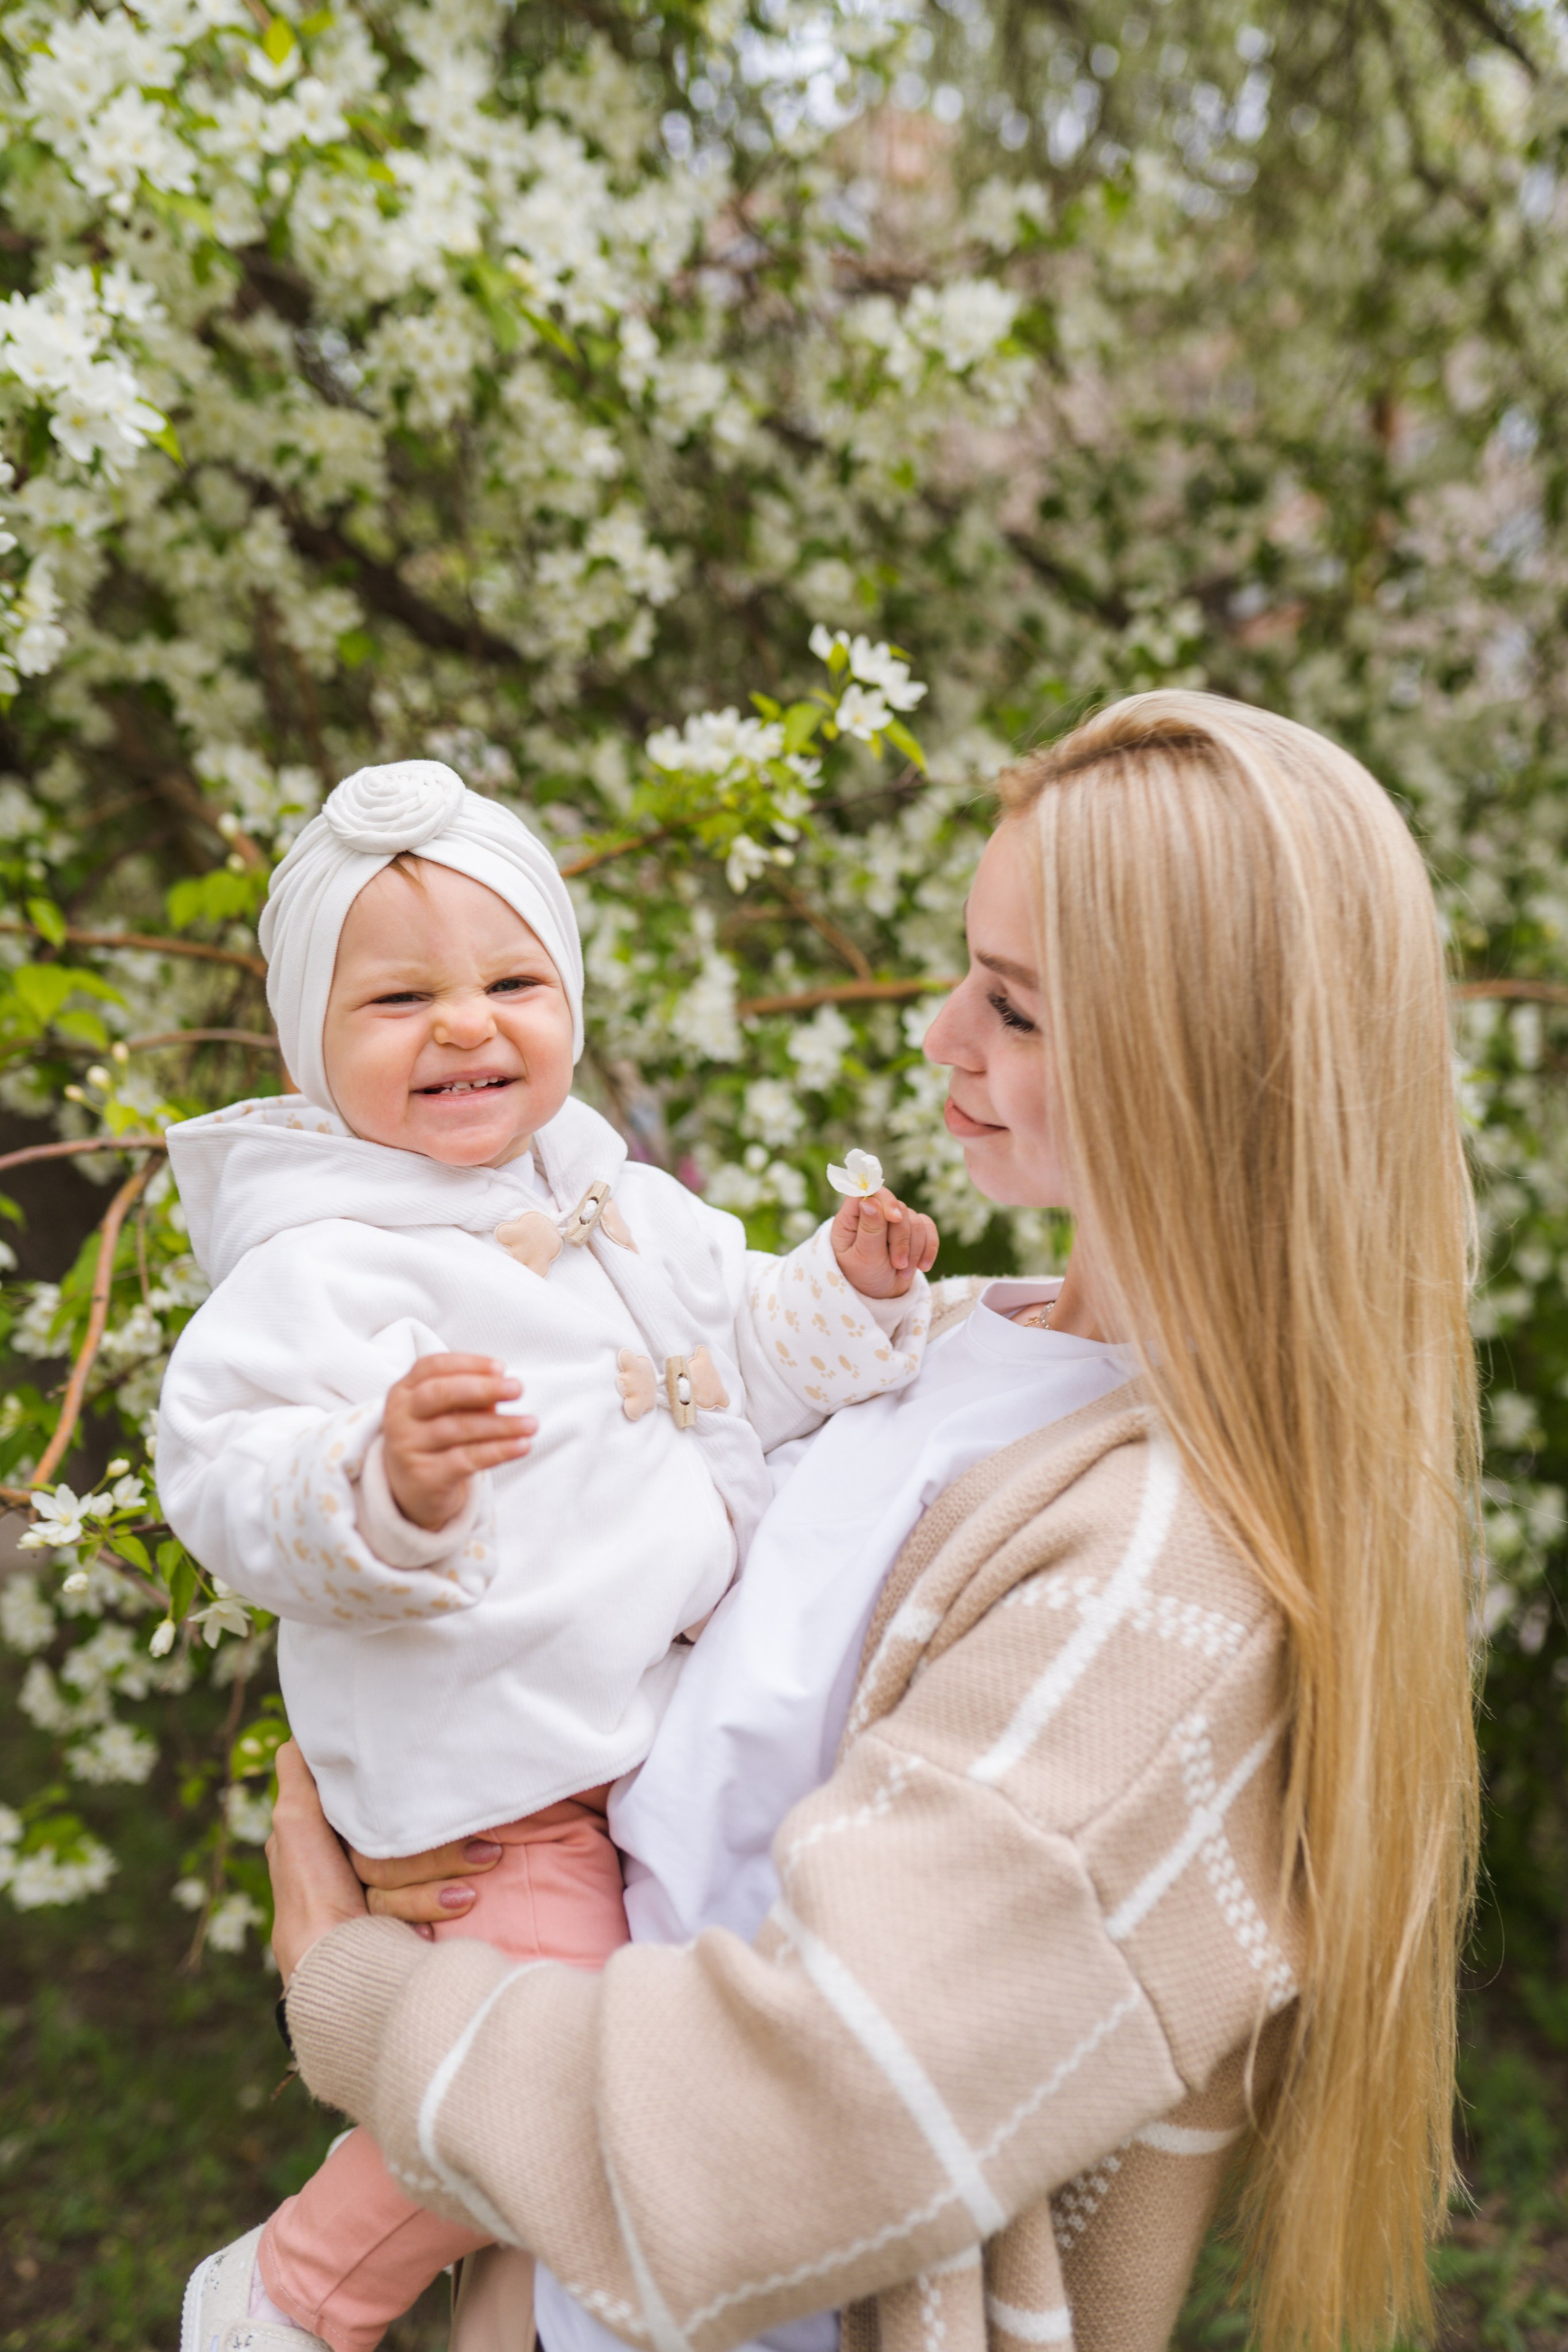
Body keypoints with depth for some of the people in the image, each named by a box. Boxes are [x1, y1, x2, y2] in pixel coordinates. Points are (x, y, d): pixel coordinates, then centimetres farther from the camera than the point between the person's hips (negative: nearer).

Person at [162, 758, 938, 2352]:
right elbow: (227, 1477, -25)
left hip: (676, 1720, 8)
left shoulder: (632, 1208, 7)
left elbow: (749, 1361, 20)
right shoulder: (319, 1266, -16)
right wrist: (386, 1485, -43)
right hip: (491, 1779, -8)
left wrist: (851, 1288, 4)